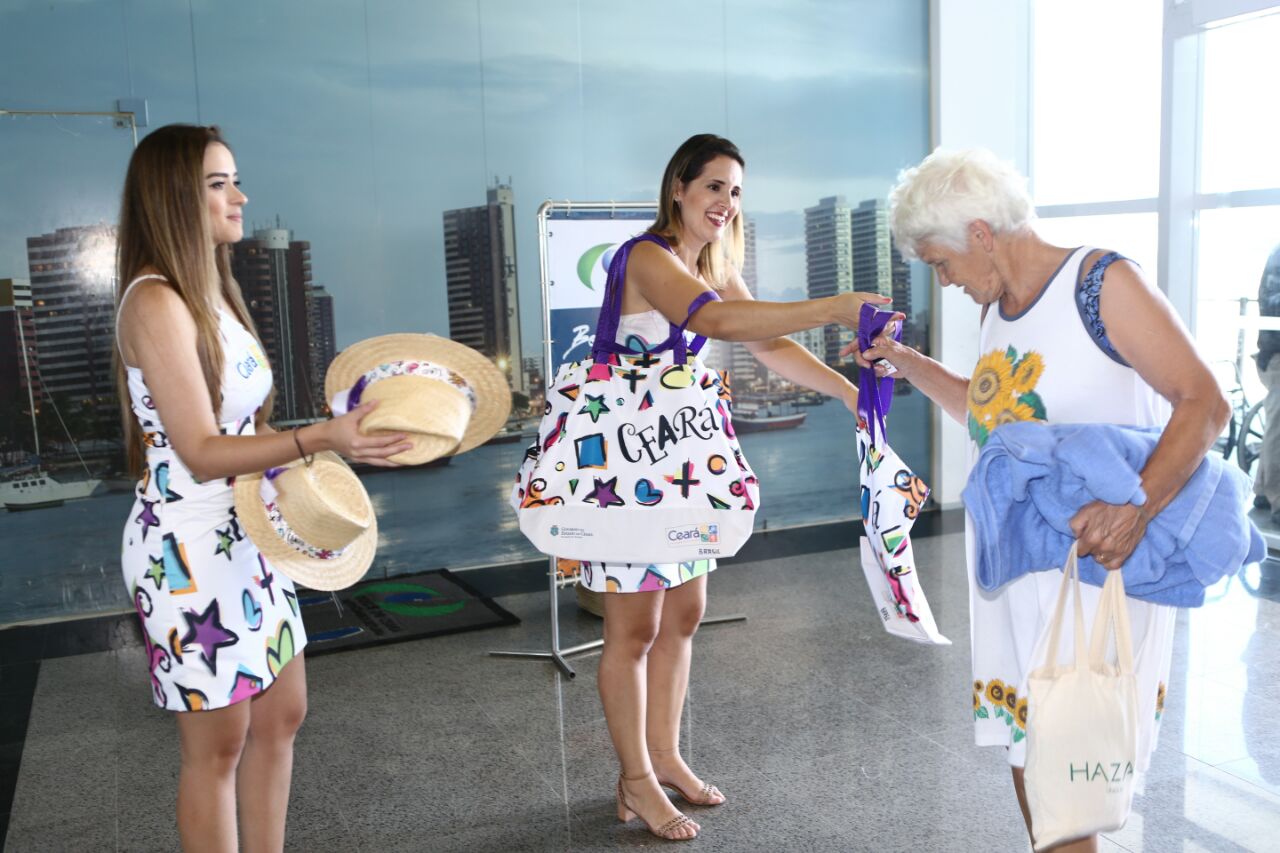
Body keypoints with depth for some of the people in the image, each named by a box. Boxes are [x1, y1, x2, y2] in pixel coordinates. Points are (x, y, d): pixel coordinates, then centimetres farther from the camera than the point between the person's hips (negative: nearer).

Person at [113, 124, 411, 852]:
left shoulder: (214, 290, 9)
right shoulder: (155, 302, -18)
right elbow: (201, 453, -22)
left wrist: (314, 452, -3)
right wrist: (318, 439, -33)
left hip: (248, 537, 9)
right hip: (189, 549, -9)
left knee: (281, 716, 17)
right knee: (218, 744, 6)